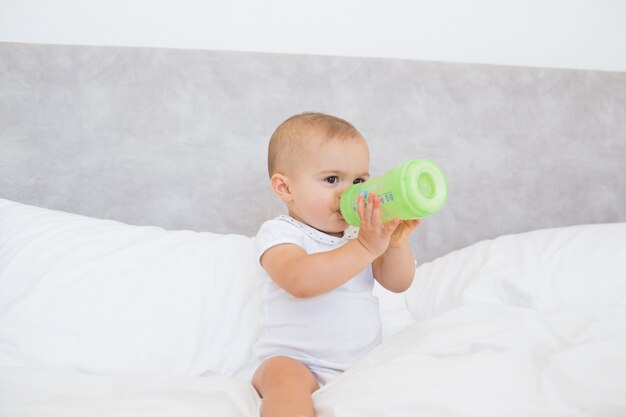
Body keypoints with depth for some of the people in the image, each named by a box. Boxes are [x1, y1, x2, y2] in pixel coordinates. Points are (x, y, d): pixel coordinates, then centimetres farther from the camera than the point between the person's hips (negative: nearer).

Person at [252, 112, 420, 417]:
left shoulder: (361, 233, 13)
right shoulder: (278, 233, -7)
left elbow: (398, 283, 6)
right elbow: (299, 282, -28)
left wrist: (397, 243, -14)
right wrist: (365, 248, -29)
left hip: (363, 365, 5)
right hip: (297, 363, -5)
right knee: (283, 374, -36)